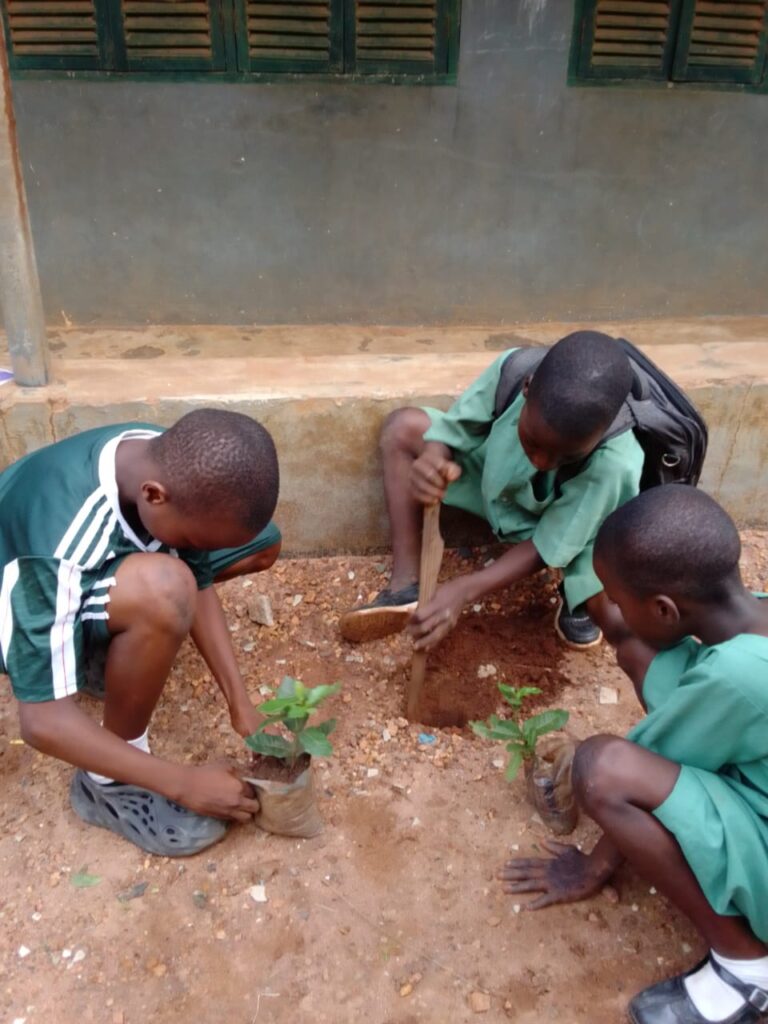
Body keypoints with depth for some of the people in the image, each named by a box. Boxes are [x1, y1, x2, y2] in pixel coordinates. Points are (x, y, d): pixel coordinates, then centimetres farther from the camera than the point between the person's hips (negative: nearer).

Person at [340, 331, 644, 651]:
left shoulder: (615, 463, -38)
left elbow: (548, 547, -28)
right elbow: (454, 429, -18)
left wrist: (465, 589, -38)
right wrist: (434, 459, -42)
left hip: (566, 528, -3)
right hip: (497, 482, 4)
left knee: (617, 619, -29)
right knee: (403, 427, -16)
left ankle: (575, 599, 12)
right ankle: (406, 586, -11)